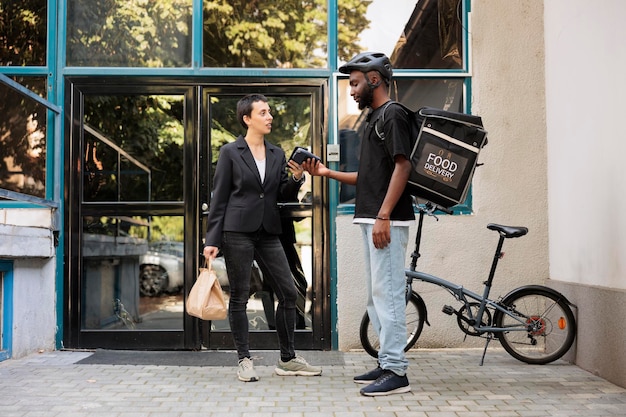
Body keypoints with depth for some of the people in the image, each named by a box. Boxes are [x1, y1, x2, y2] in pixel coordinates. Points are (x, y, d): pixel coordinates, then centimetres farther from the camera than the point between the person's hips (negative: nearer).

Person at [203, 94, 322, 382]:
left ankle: (287, 359, 14)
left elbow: (283, 196, 15)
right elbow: (219, 198, -2)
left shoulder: (277, 155, 13)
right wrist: (212, 240, -6)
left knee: (288, 293, 2)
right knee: (239, 296, 1)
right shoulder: (230, 152, 0)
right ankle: (244, 360, 12)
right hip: (237, 232, -5)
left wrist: (297, 179, -5)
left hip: (268, 233, 5)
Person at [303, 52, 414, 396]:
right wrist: (327, 173, 18)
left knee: (387, 293, -10)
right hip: (371, 220, 10)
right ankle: (386, 364, 19)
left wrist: (383, 217, -24)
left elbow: (402, 166, -17)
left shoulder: (393, 115, -7)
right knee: (377, 295, 12)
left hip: (387, 221, -10)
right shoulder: (373, 118, 22)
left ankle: (396, 372, -5)